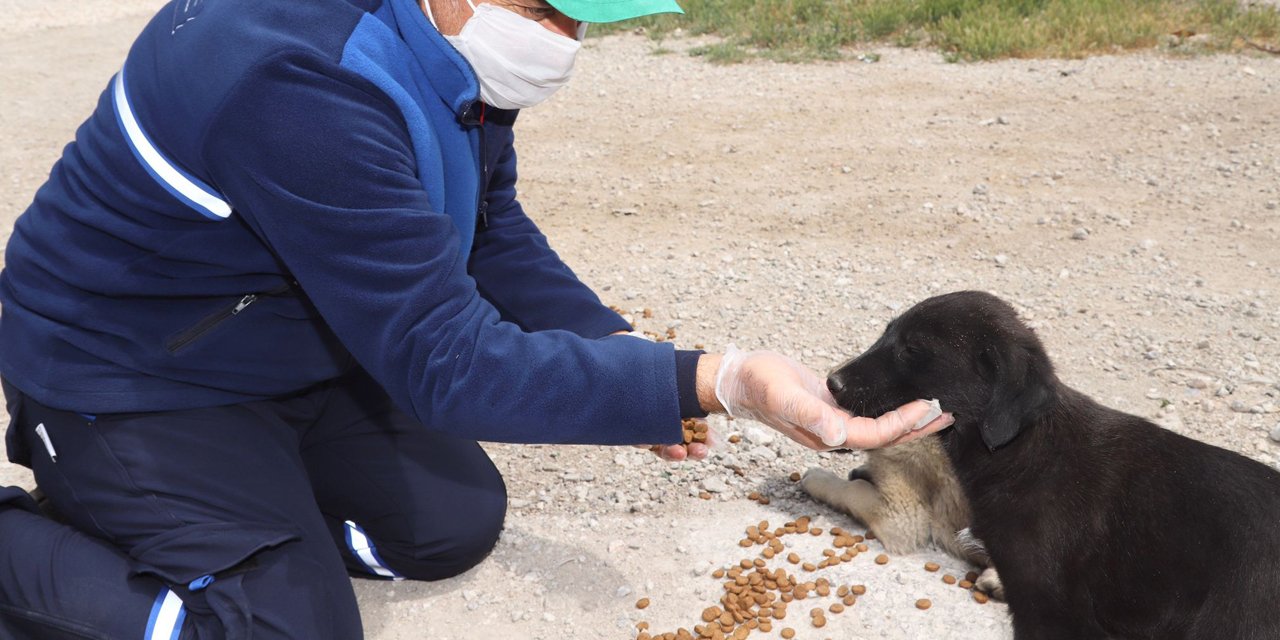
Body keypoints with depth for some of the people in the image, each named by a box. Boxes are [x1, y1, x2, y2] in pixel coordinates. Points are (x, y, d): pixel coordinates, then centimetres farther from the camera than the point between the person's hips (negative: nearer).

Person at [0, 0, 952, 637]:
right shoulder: (304, 83, -37)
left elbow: (490, 230, 4)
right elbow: (444, 360, -35)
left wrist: (617, 354, -11)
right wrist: (709, 383, -41)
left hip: (303, 354, 8)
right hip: (134, 384, -8)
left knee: (458, 524, 8)